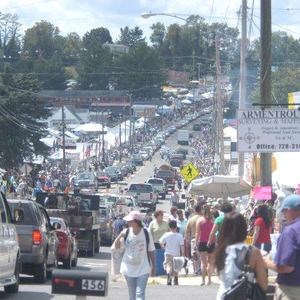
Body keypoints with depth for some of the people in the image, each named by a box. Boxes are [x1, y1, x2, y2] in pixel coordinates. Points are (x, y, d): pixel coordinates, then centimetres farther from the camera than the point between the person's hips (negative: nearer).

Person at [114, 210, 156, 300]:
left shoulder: (146, 234, -9)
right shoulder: (126, 232, -4)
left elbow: (151, 251, 0)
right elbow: (117, 246, -2)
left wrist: (153, 266, 3)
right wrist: (119, 236, -20)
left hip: (143, 270, -3)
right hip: (129, 269, 3)